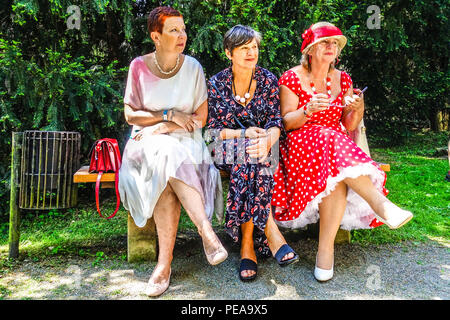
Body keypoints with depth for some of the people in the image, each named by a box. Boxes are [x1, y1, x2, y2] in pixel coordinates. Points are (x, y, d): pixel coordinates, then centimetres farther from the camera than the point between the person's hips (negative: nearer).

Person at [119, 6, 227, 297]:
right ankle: (206, 230, -38)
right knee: (165, 157, -36)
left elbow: (201, 117, 1)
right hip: (149, 142, 0)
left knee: (168, 171, -33)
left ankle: (165, 261, -34)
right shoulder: (139, 67, 2)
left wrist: (163, 128, -12)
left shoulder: (193, 67, 3)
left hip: (185, 141, 0)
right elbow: (130, 114, 0)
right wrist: (169, 114, -13)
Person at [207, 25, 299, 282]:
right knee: (251, 157, -36)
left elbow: (276, 121, -1)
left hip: (261, 145, 2)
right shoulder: (216, 84, 0)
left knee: (253, 158, -34)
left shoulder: (268, 80, 5)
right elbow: (214, 129, -3)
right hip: (227, 149, -1)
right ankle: (270, 232, -32)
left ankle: (248, 245, -30)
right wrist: (244, 133, -20)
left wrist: (267, 139, -24)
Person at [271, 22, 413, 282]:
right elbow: (286, 122, -6)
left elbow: (349, 127, 9)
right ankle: (380, 204, -33)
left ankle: (326, 248, -29)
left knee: (336, 174, -32)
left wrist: (358, 108, -12)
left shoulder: (343, 79, 12)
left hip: (337, 143, 3)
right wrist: (308, 111, -24)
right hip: (301, 144, -3)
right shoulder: (292, 78, 1)